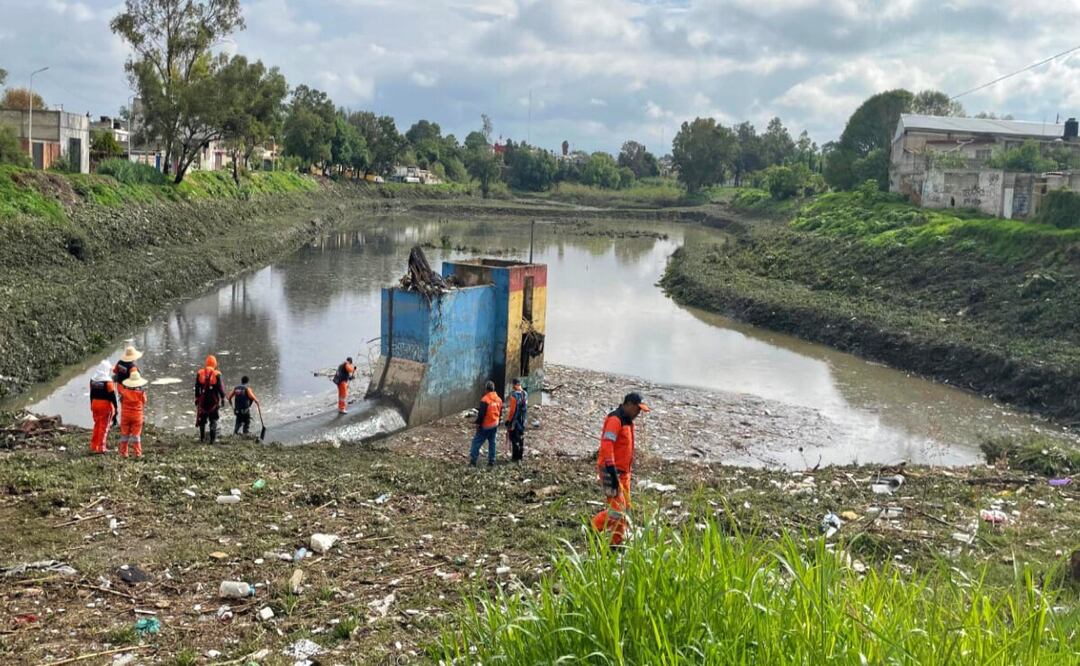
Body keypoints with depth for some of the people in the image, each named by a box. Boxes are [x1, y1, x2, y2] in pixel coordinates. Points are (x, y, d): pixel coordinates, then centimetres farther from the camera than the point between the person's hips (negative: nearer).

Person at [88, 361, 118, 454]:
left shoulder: (92, 380, 5)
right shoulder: (108, 382, -16)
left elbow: (91, 394, 13)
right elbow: (112, 396, -14)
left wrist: (92, 406, 22)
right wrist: (115, 408, -6)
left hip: (95, 404, 6)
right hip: (106, 405, -6)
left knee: (97, 425, 17)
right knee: (104, 426, 2)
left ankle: (93, 446, 21)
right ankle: (101, 448, 4)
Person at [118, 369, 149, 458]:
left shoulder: (124, 391, -9)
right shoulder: (141, 393, -11)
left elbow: (119, 385, 10)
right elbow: (144, 402, 2)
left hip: (125, 415, 1)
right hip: (137, 415, -1)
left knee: (124, 434, 10)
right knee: (136, 434, 5)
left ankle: (123, 452, 11)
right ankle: (137, 453, 4)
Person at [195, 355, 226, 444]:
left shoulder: (199, 373, 0)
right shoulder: (217, 374, -9)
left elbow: (197, 387, 5)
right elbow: (220, 387, -8)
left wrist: (197, 398, 13)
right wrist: (223, 397, 3)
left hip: (203, 400, 2)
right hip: (214, 400, -2)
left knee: (202, 419, 14)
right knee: (213, 420, 4)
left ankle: (202, 438, 19)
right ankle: (212, 438, -2)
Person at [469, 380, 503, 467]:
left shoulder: (485, 400, -19)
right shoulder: (499, 399, 4)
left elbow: (481, 414, -19)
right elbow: (500, 413, 12)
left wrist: (478, 423, -8)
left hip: (485, 426, -7)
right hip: (495, 425, 7)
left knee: (477, 441, 0)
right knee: (492, 442, 14)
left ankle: (473, 461, -3)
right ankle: (491, 461, 15)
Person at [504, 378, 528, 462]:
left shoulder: (514, 395, -20)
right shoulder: (525, 394, 2)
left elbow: (512, 409, -20)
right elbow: (525, 407, 9)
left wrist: (508, 420, -12)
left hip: (514, 420, -7)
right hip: (523, 420, 7)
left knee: (514, 438, 2)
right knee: (521, 438, 15)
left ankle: (515, 457, 5)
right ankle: (520, 456, 23)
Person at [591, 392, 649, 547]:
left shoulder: (627, 421, 16)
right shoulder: (615, 420, -15)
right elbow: (606, 446, -24)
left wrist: (628, 470, 21)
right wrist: (612, 472, -28)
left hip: (623, 472, 10)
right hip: (611, 472, -10)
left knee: (625, 508, 10)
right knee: (617, 510, -13)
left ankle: (616, 543, 17)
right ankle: (592, 531, 3)